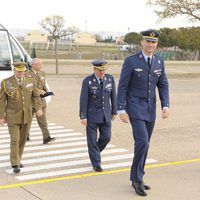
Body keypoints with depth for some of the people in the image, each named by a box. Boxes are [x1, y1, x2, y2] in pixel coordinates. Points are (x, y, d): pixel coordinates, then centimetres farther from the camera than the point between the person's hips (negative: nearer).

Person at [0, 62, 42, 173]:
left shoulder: (31, 81, 1)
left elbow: (35, 96, 3)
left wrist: (39, 108, -13)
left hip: (27, 116, 3)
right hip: (12, 117, -3)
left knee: (22, 140, 12)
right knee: (15, 140, -7)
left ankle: (18, 159, 28)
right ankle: (15, 164, -3)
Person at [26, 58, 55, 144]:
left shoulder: (42, 73, 11)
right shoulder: (27, 75, -11)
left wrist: (46, 91, 0)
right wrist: (37, 91, -22)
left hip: (40, 99, 4)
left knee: (42, 119, -2)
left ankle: (46, 137, -7)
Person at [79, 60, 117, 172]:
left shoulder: (110, 78, -3)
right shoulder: (87, 81, -13)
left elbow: (113, 96, 5)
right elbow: (83, 100, -11)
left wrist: (114, 112, 8)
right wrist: (83, 117, -12)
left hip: (106, 114, 4)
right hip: (92, 114, -3)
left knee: (106, 137, 7)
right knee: (92, 139, 1)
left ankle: (94, 152, 35)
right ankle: (96, 164, 12)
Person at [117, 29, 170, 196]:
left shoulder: (159, 62, 6)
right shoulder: (130, 61, -10)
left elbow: (163, 86, 8)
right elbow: (122, 87, -10)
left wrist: (166, 106, -6)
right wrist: (121, 110, -15)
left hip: (150, 109, 6)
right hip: (135, 108, -6)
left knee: (144, 144, 10)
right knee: (142, 142, -18)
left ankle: (136, 179, 23)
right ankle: (138, 178, -3)